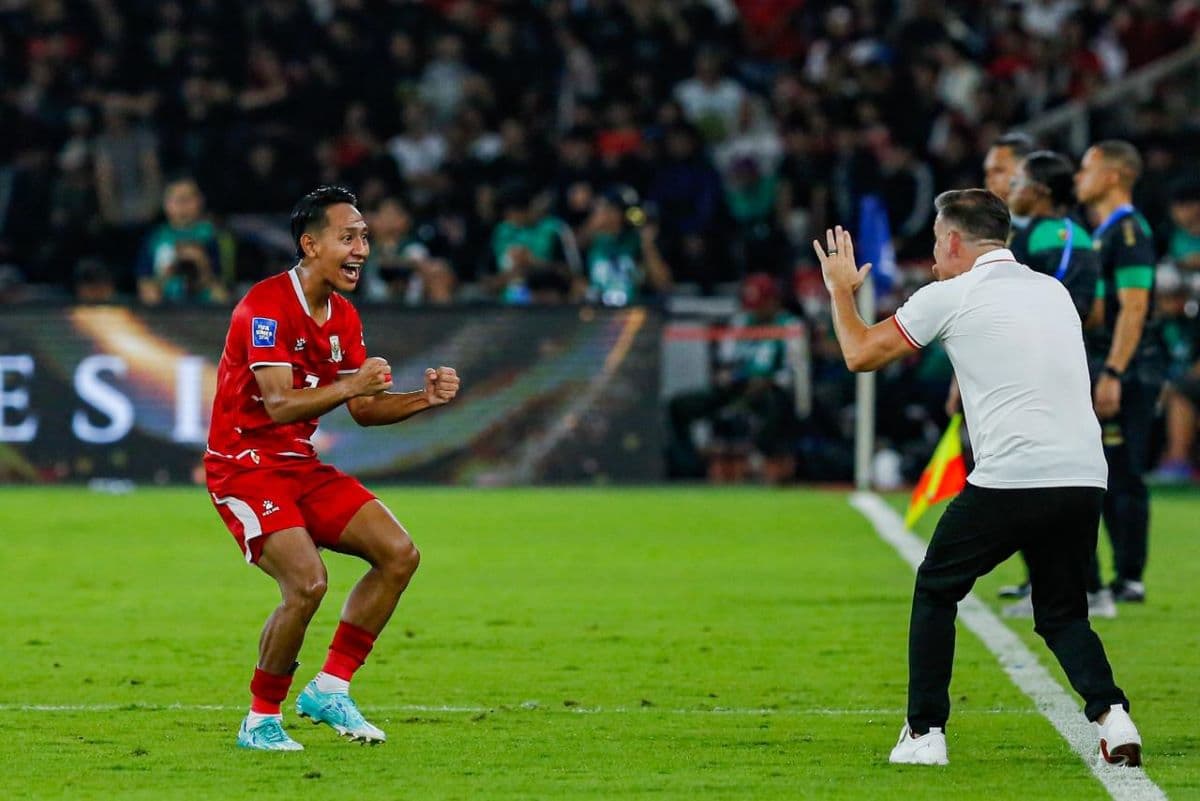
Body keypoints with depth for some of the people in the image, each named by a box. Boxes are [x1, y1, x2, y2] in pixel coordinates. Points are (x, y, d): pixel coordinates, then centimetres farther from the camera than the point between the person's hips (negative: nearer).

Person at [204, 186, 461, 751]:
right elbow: (278, 404, -27)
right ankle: (261, 721, -6)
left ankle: (329, 689, 5)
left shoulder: (344, 317, 9)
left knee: (399, 554, -2)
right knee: (307, 582, -25)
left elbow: (364, 409, 11)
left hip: (300, 465, 9)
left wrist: (425, 398, -5)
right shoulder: (266, 306, -18)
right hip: (245, 465, -9)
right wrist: (349, 385, -38)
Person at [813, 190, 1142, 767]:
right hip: (1084, 478, 5)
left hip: (1008, 479, -5)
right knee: (1061, 613, 19)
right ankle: (1110, 714, -5)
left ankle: (925, 733, 13)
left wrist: (840, 290, 30)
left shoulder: (949, 297, 2)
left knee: (935, 591, 17)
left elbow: (860, 353, 11)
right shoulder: (1054, 292, 19)